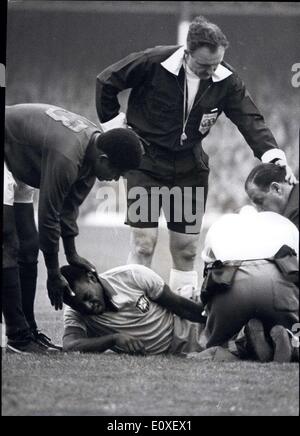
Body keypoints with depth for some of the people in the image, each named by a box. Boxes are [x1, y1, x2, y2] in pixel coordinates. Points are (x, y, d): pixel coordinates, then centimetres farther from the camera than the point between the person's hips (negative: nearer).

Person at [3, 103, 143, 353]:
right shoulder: (65, 158, -34)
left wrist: (72, 255, 5)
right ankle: (18, 336, -12)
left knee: (28, 248, 7)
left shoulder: (94, 144, -6)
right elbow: (48, 216, -26)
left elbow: (70, 204, 4)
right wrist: (54, 274, -16)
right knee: (8, 249, -13)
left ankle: (29, 330, 11)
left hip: (18, 168, 10)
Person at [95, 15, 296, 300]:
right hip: (146, 161, -3)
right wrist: (114, 122, -4)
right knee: (143, 242, -10)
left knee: (186, 247, 6)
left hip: (190, 167, 4)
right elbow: (106, 82, -7)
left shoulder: (226, 81, -9)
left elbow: (250, 120, -13)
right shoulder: (154, 63, -19)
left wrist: (272, 155, -28)